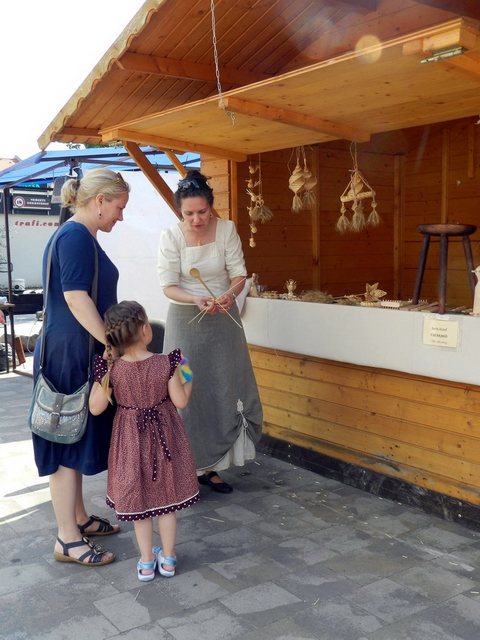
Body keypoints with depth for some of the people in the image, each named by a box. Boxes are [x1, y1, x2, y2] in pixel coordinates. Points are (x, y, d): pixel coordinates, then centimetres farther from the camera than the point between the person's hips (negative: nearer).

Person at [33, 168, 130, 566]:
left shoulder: (82, 236, 14)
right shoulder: (75, 236, -16)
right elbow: (76, 297, -24)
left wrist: (112, 344, 20)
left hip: (82, 355, 10)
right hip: (69, 356, -10)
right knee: (68, 444, -1)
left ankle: (79, 519, 31)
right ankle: (68, 540, 10)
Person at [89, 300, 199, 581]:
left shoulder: (111, 369, -17)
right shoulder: (166, 363, -18)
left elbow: (96, 408, -10)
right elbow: (180, 401, -11)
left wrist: (97, 380, 2)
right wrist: (188, 378, 5)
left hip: (131, 440, 0)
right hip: (164, 436, 0)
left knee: (138, 500, 16)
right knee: (166, 498, 17)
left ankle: (146, 562, 26)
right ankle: (168, 558, 28)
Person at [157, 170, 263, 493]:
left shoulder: (227, 229, -6)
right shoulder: (171, 236, -10)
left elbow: (239, 273, -4)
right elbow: (169, 286, -11)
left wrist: (229, 294, -26)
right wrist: (197, 300, -29)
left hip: (223, 318, 2)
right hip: (186, 320, -2)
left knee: (225, 391, 5)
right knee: (187, 392, -1)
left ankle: (209, 466, 21)